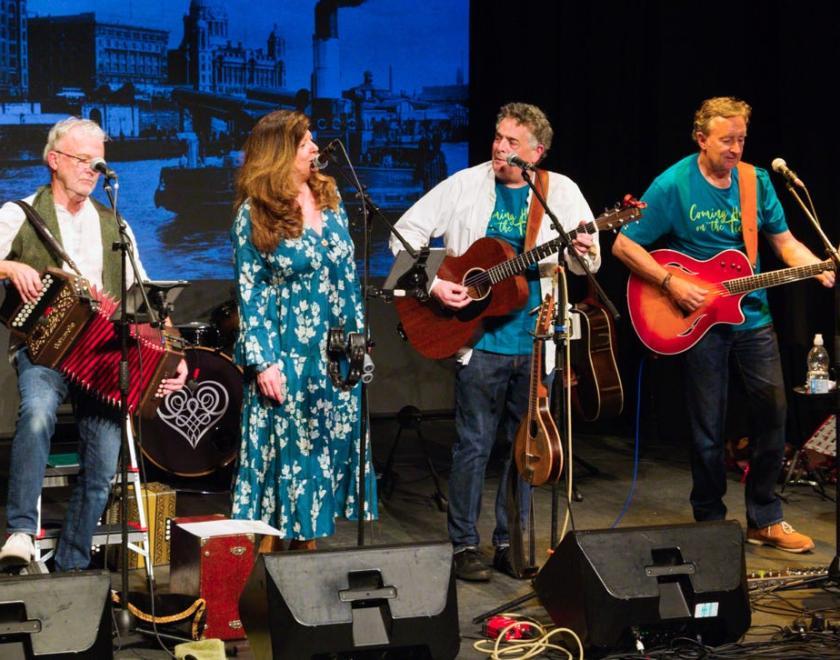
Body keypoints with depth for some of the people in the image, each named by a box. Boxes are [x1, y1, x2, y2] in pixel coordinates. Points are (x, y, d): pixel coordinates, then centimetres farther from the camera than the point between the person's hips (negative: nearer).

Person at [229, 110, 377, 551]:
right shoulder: (254, 215, -8)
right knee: (282, 450, -2)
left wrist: (358, 333, 11)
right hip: (286, 355, -5)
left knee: (332, 446, 8)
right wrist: (262, 361, -14)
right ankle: (266, 554, 7)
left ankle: (308, 541, 18)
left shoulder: (329, 197, 7)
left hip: (336, 352, 6)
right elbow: (250, 293, -9)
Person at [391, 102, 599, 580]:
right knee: (475, 443, 0)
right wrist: (433, 283, -9)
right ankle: (465, 544, 11)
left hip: (537, 341, 2)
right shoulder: (465, 186, 0)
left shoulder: (561, 191, 4)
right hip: (481, 339, -2)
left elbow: (589, 262, 0)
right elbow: (407, 231, 2)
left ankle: (509, 541, 21)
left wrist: (584, 253, -24)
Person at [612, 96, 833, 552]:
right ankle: (710, 521, 19)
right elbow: (623, 245, -9)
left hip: (753, 317, 4)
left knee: (773, 412, 3)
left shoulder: (756, 181, 2)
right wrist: (671, 283, -18)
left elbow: (786, 244, 6)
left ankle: (764, 519, 17)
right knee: (708, 429, 3)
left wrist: (821, 271, -11)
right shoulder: (673, 186, -11)